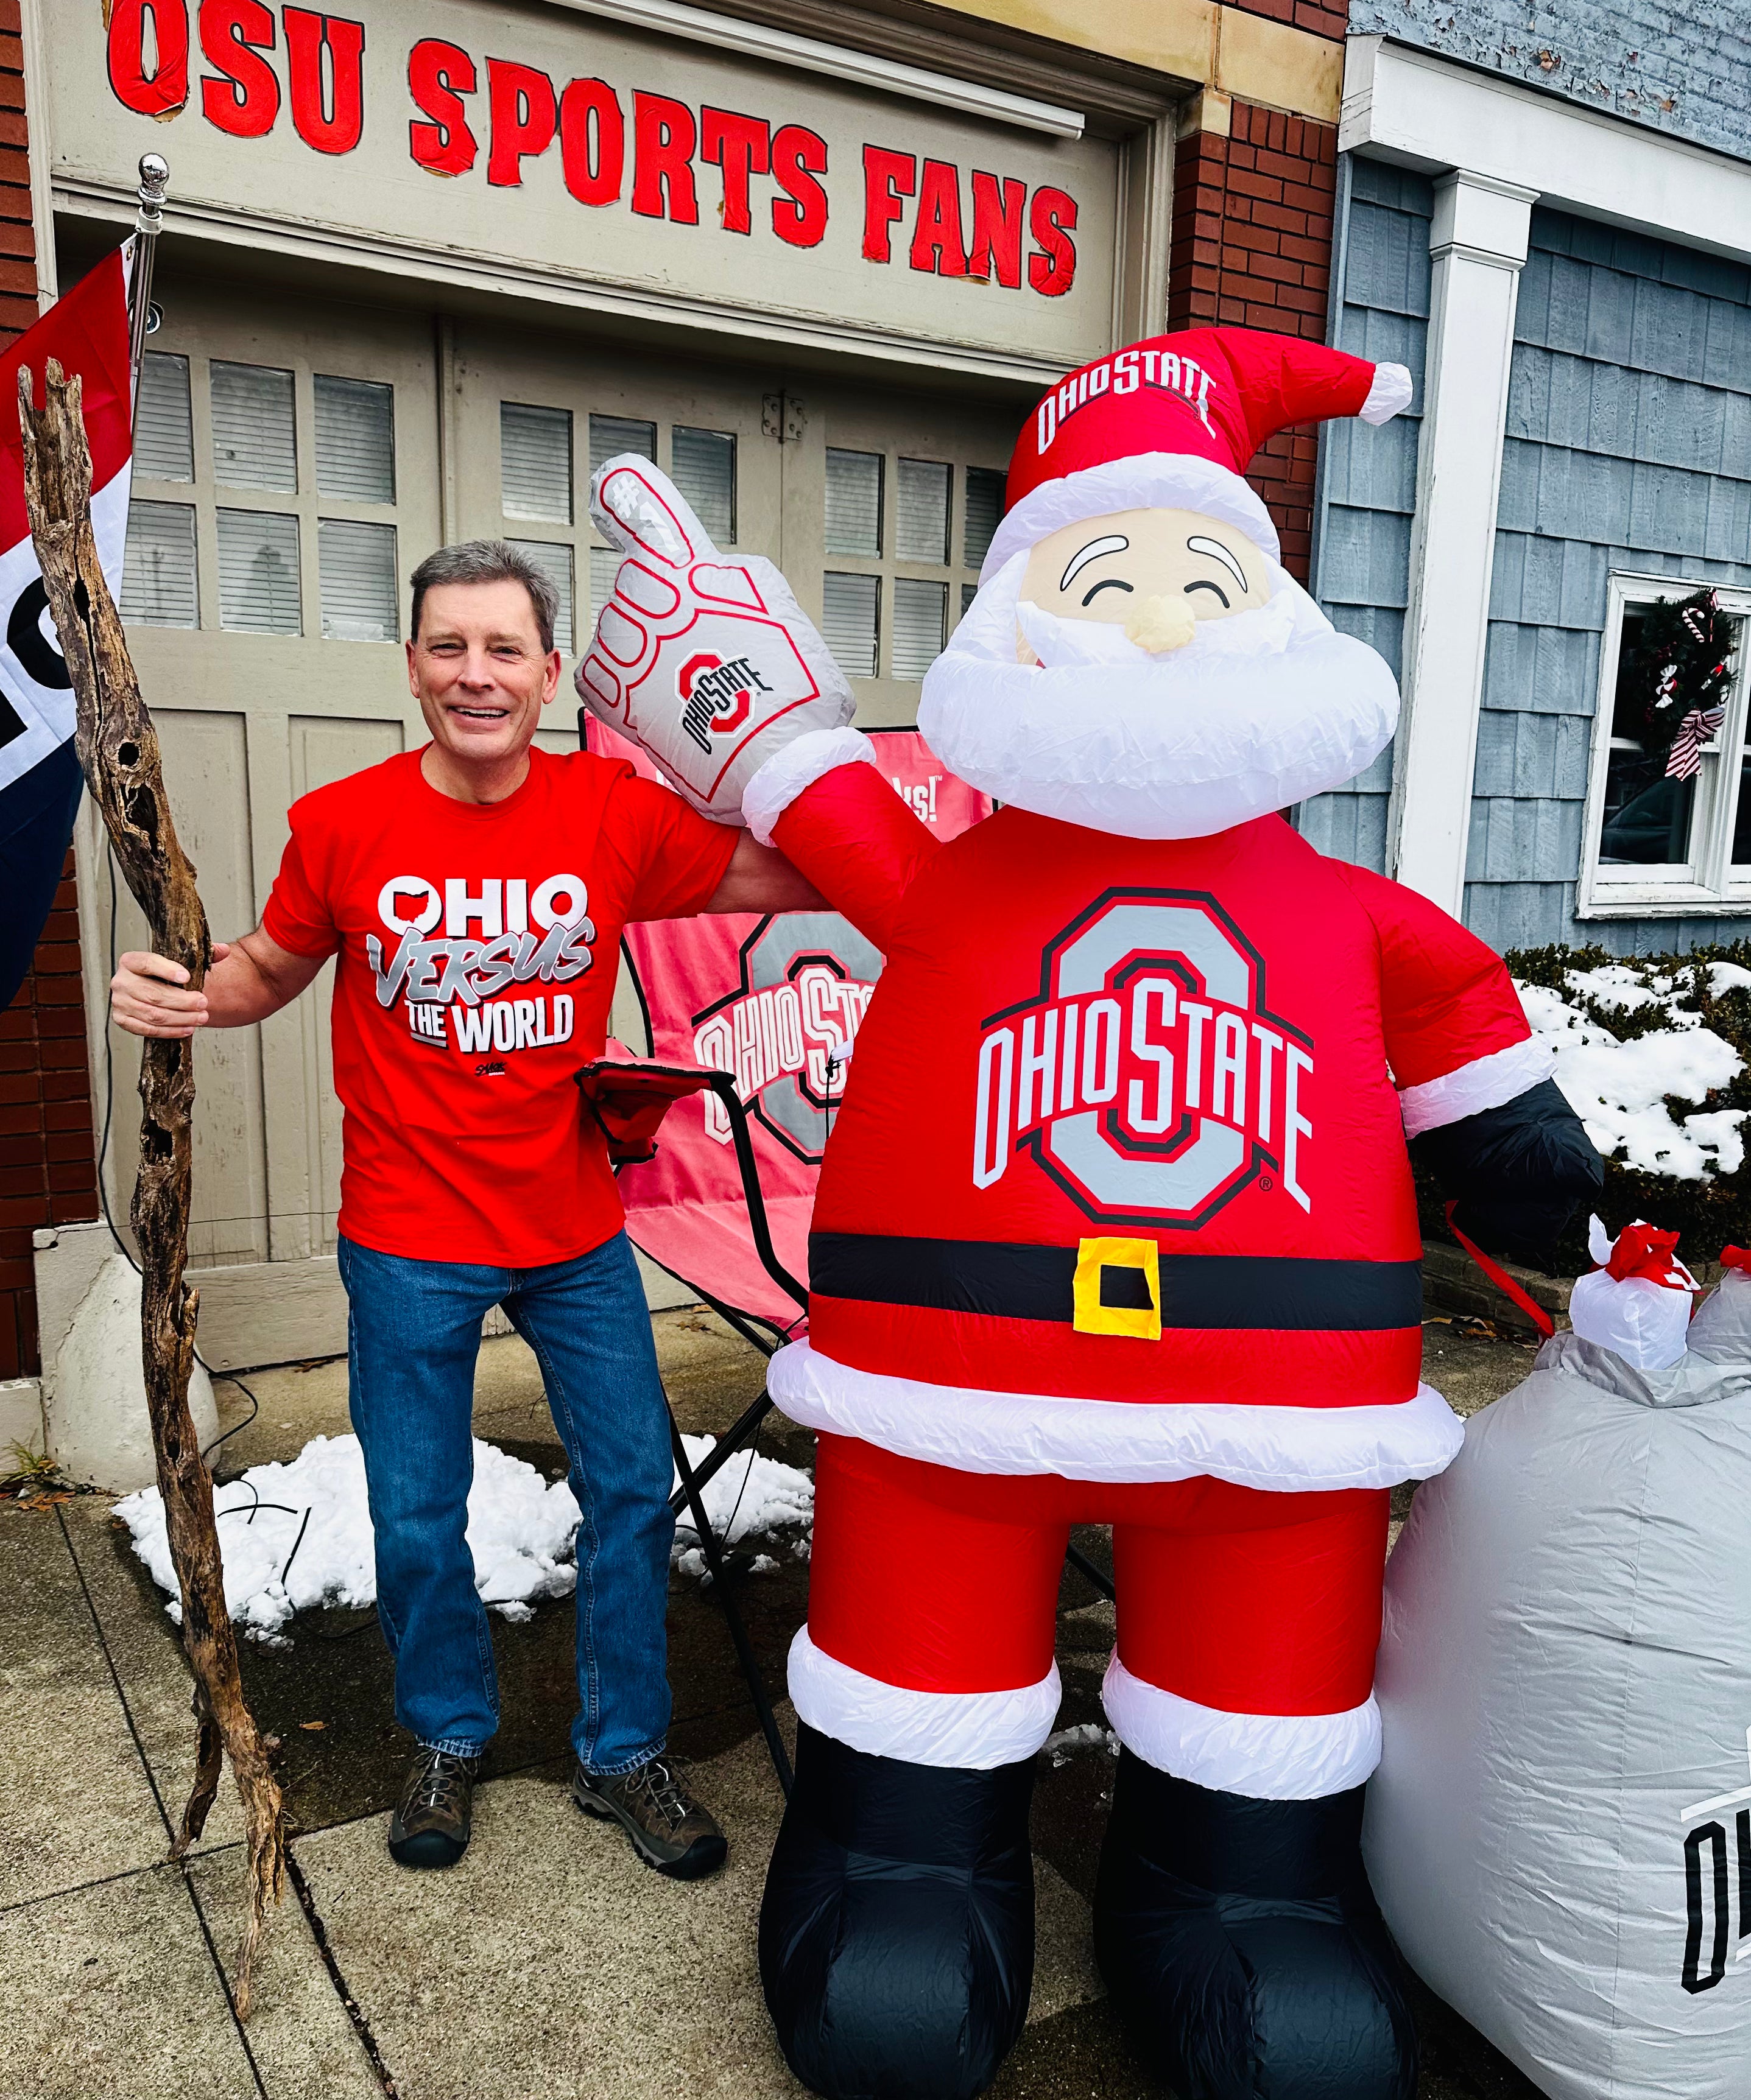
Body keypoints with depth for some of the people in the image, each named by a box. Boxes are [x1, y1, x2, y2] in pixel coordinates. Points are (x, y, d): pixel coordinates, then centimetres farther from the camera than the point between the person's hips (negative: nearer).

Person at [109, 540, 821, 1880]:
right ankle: (449, 1741, 41)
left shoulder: (616, 810, -8)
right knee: (418, 1520, 12)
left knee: (633, 1489, 11)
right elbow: (269, 966, 6)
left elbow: (791, 883, -4)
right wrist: (178, 993, -14)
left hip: (575, 1230, 2)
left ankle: (625, 1755, 34)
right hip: (410, 1245, -1)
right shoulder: (343, 827, -9)